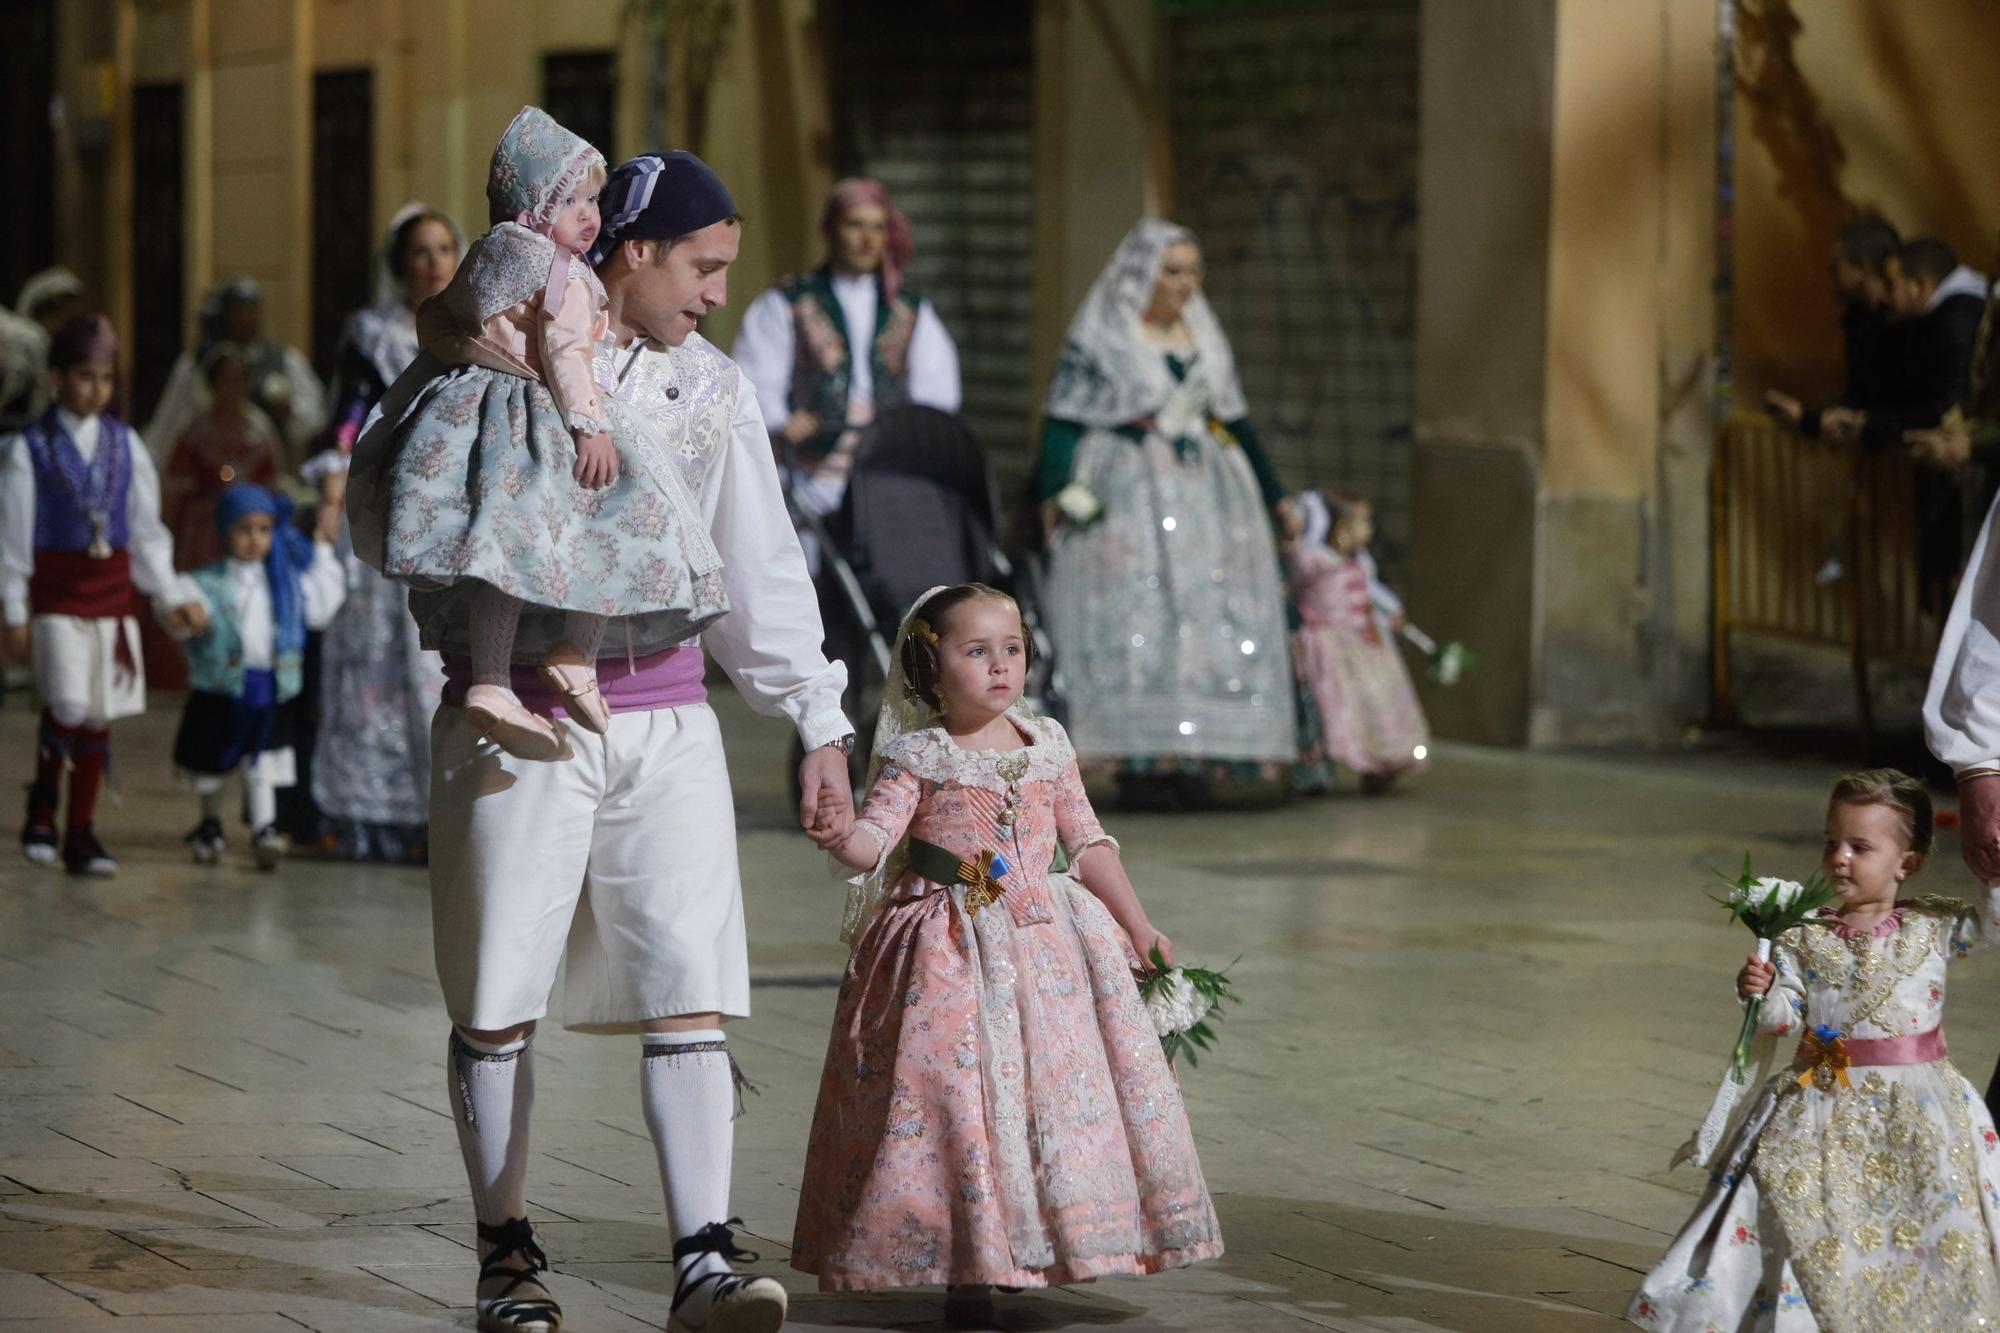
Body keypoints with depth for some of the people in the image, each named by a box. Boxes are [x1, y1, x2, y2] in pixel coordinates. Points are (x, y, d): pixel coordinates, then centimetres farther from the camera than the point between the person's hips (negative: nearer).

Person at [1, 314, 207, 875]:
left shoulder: (125, 444, 8)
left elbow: (146, 528, 14)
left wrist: (170, 596, 11)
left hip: (112, 592, 4)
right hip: (56, 593, -4)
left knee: (100, 715, 4)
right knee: (67, 707, -16)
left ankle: (81, 834, 12)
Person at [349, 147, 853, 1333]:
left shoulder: (712, 388, 13)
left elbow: (762, 568, 16)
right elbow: (381, 513, -1)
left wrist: (820, 722, 13)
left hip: (666, 720, 4)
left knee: (692, 993, -7)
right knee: (498, 1003, 2)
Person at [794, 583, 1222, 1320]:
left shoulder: (1047, 747, 9)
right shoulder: (916, 757, -4)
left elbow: (1088, 845, 13)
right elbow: (875, 837, -14)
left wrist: (1137, 925, 11)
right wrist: (842, 840, -37)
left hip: (1046, 942, 4)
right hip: (948, 956, -4)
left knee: (1060, 1087, 2)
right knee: (954, 1093, -8)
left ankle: (1037, 1250, 15)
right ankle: (969, 1268, 0)